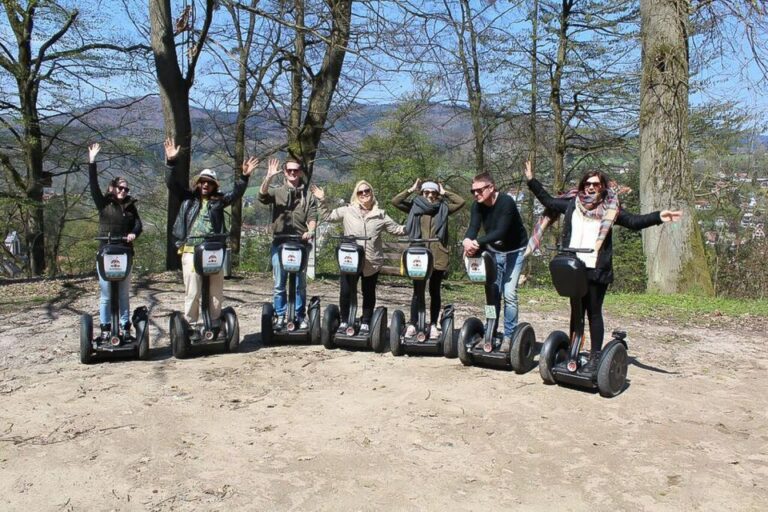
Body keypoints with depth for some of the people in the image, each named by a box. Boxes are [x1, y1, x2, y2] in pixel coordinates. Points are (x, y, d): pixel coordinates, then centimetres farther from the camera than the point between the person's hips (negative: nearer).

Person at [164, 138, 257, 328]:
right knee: (192, 291, -1)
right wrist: (171, 162, -7)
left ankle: (215, 324, 13)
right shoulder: (188, 198, 12)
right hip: (191, 250, -2)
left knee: (216, 291, 4)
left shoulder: (219, 200, 14)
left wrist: (244, 177, -8)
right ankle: (190, 325, 8)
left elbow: (236, 193, 5)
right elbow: (172, 183, 5)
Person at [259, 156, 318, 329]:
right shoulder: (276, 190, 8)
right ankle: (280, 316, 12)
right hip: (279, 243, -1)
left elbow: (312, 217, 3)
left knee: (300, 284, 6)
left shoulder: (308, 196, 12)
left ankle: (300, 317, 15)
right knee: (279, 284, 4)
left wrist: (309, 231, -18)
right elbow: (262, 196, -13)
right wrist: (269, 177, -27)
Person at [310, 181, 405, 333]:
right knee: (345, 292, 2)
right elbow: (327, 216, 6)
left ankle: (365, 323, 24)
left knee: (369, 293, 11)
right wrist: (322, 201, -3)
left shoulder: (380, 215, 6)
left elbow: (397, 229, 11)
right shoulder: (347, 211, 3)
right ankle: (344, 321, 19)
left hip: (372, 262, 1)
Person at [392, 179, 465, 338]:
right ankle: (412, 324, 7)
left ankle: (433, 325, 13)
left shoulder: (443, 208, 10)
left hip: (438, 256, 1)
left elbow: (461, 202, 1)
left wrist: (445, 193, 6)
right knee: (417, 291, 2)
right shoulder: (415, 207, 8)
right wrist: (411, 190, 2)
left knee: (434, 291, 7)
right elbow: (395, 201, 2)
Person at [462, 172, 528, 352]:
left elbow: (501, 232, -35)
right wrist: (467, 241, -43)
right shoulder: (478, 206, -9)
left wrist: (477, 242, -46)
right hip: (494, 251, 6)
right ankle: (490, 333, 17)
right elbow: (473, 227, -20)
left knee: (509, 293, -12)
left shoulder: (506, 202, -27)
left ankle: (508, 337, -4)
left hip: (514, 252, -5)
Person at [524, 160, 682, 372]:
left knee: (594, 313, 1)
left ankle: (595, 356, 7)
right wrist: (531, 180, 24)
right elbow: (548, 201, 22)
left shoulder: (610, 209, 1)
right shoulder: (572, 204, 10)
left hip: (596, 270, -3)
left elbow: (634, 221, -7)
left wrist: (658, 217, -21)